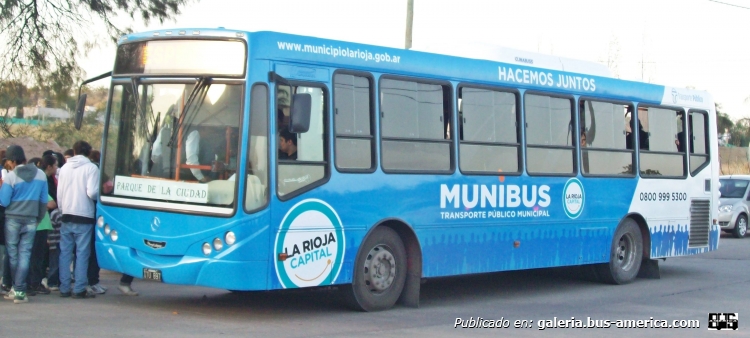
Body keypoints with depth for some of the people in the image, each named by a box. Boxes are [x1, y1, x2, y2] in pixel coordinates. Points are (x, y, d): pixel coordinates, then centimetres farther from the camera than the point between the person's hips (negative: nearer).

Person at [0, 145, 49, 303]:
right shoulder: (41, 175, 1)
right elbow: (44, 201, 5)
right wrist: (39, 218, 15)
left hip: (13, 219, -2)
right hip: (31, 220, 2)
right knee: (24, 254, 2)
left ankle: (16, 288, 15)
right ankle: (19, 291, -4)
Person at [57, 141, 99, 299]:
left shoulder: (64, 168, 9)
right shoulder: (91, 168, -7)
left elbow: (59, 193, 9)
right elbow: (92, 192, -17)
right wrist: (99, 194, 4)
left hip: (66, 216, 5)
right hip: (84, 216, -5)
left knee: (65, 253, 9)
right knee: (82, 253, -1)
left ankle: (64, 288, 10)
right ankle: (79, 289, -3)